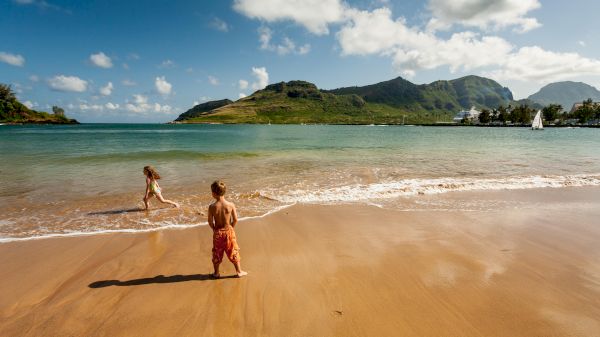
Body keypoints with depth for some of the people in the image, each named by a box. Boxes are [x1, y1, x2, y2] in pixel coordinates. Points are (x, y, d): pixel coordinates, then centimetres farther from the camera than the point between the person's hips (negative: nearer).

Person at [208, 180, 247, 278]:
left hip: (217, 232, 0)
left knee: (217, 253, 19)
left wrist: (215, 229, 10)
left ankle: (216, 273, 35)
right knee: (233, 252, 16)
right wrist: (230, 228, 8)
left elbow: (210, 222, -9)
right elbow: (235, 220, -10)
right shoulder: (231, 205, -17)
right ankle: (239, 271, 29)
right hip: (229, 231, 0)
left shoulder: (212, 207, -17)